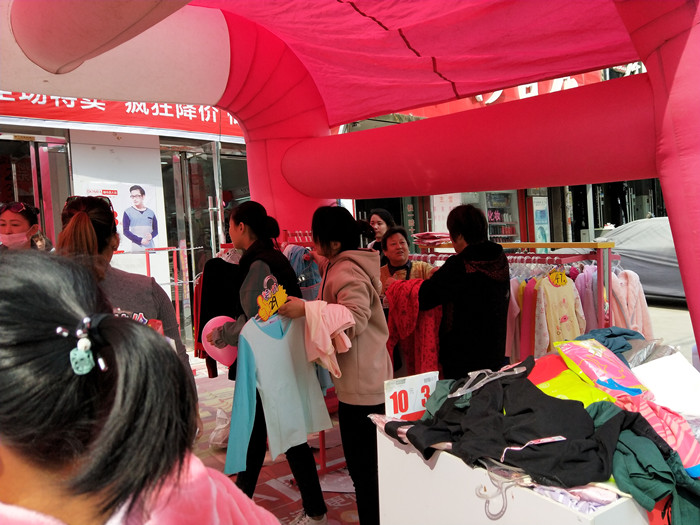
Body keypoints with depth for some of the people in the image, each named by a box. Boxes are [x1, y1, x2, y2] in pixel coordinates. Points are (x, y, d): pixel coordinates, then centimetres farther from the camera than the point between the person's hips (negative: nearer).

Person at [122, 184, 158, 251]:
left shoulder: (151, 212, 13)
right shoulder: (128, 212, 5)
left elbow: (155, 230, 15)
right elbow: (126, 231, 0)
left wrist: (151, 236, -9)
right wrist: (140, 240, -11)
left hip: (150, 248, 3)